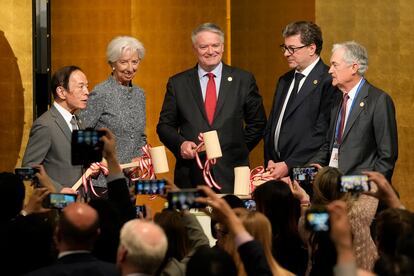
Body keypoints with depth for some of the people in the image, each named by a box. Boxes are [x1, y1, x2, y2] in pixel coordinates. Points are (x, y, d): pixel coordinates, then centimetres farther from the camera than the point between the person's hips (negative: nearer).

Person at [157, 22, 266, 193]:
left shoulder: (244, 80, 7)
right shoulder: (177, 83, 8)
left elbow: (257, 123, 13)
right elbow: (165, 126, 10)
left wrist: (240, 150, 3)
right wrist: (180, 144, -8)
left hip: (231, 175, 0)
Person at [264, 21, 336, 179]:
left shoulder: (328, 82, -9)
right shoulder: (284, 81, 18)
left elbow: (322, 134, -15)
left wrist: (288, 165, -15)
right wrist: (270, 160, 4)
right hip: (277, 172, 6)